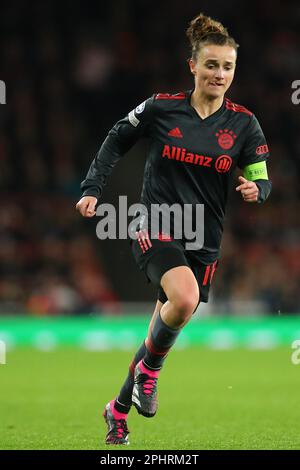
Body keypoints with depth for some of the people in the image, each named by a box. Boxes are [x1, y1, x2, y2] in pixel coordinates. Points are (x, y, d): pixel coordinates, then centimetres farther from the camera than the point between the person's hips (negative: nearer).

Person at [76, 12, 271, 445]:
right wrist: (93, 189, 2)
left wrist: (255, 189, -21)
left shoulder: (243, 124, -2)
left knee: (162, 337, 8)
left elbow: (261, 179, 2)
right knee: (184, 297, -32)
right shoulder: (161, 107, -5)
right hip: (156, 226, -3)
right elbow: (117, 141, 9)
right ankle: (149, 369, -4)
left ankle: (119, 409, 31)